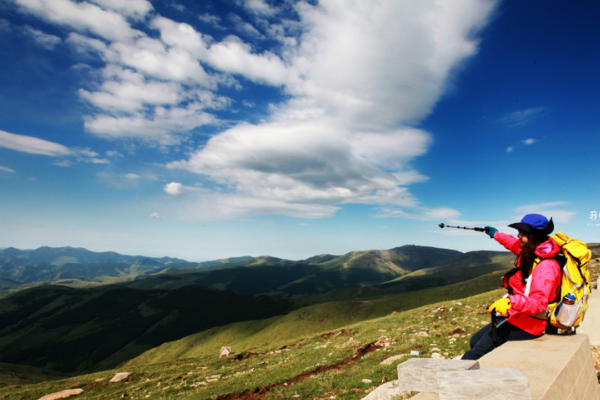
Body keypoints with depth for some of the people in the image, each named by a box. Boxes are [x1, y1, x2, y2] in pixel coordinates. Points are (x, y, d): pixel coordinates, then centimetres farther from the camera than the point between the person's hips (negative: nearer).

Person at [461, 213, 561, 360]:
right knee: (475, 341, 6)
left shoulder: (546, 266, -22)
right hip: (516, 316, 10)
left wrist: (511, 301, -46)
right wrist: (496, 234, 49)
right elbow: (513, 243, 32)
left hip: (527, 325, -10)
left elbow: (538, 303, -30)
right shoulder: (528, 252, 6)